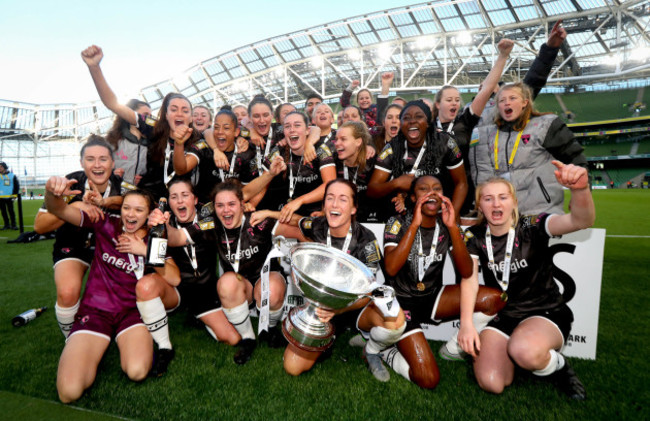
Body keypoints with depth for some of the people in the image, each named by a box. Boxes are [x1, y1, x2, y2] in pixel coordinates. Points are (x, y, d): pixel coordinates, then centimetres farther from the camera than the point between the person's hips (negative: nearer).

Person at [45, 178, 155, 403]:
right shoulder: (106, 225, 1)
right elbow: (59, 210, -8)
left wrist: (146, 251, -11)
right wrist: (52, 192, -32)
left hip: (133, 311, 0)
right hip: (95, 311, 0)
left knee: (137, 371, -29)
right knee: (69, 391, -18)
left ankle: (138, 342, 5)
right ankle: (92, 349, 13)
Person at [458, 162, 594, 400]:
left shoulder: (532, 227, -12)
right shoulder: (474, 237, -3)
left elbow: (582, 221, -29)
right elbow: (469, 279, -12)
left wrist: (580, 189, -51)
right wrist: (466, 324, -26)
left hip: (547, 313, -2)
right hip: (501, 316, 3)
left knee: (523, 351, -36)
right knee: (491, 383, -17)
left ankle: (558, 366, 0)